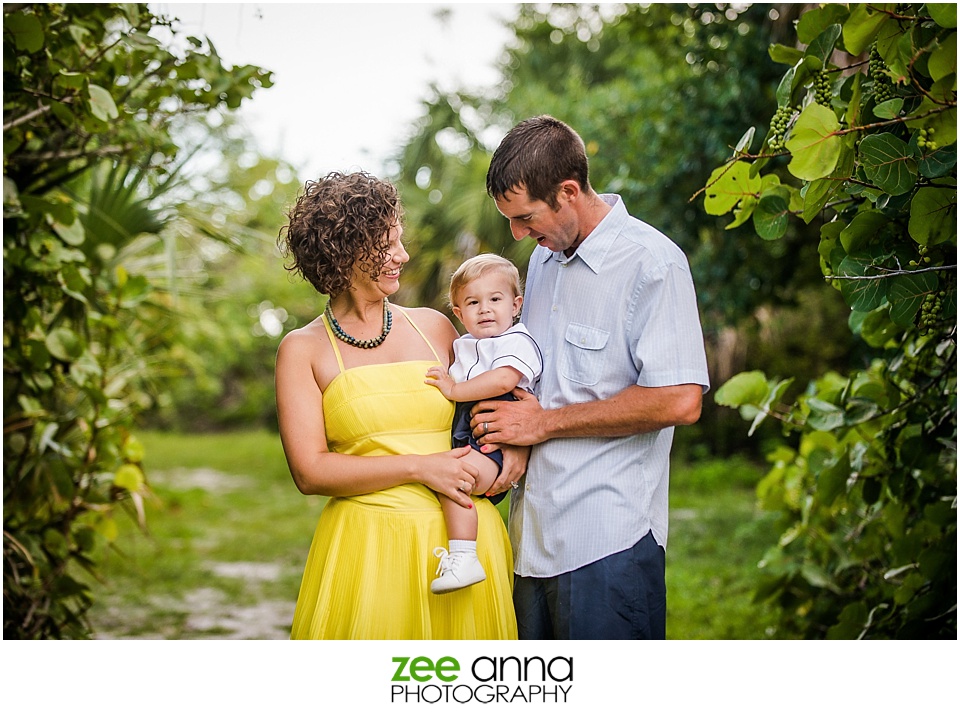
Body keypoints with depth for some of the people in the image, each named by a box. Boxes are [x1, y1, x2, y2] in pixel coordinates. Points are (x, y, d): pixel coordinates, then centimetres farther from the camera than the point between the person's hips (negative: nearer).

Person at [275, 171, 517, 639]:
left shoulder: (433, 327, 10)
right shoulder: (304, 350, 2)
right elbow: (310, 471, -7)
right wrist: (420, 468, -12)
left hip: (463, 540, 3)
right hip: (367, 546, -3)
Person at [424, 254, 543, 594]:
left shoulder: (517, 342, -5)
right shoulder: (464, 346, 23)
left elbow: (503, 380, -24)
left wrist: (454, 390, -20)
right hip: (465, 440, 10)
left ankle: (464, 559, -33)